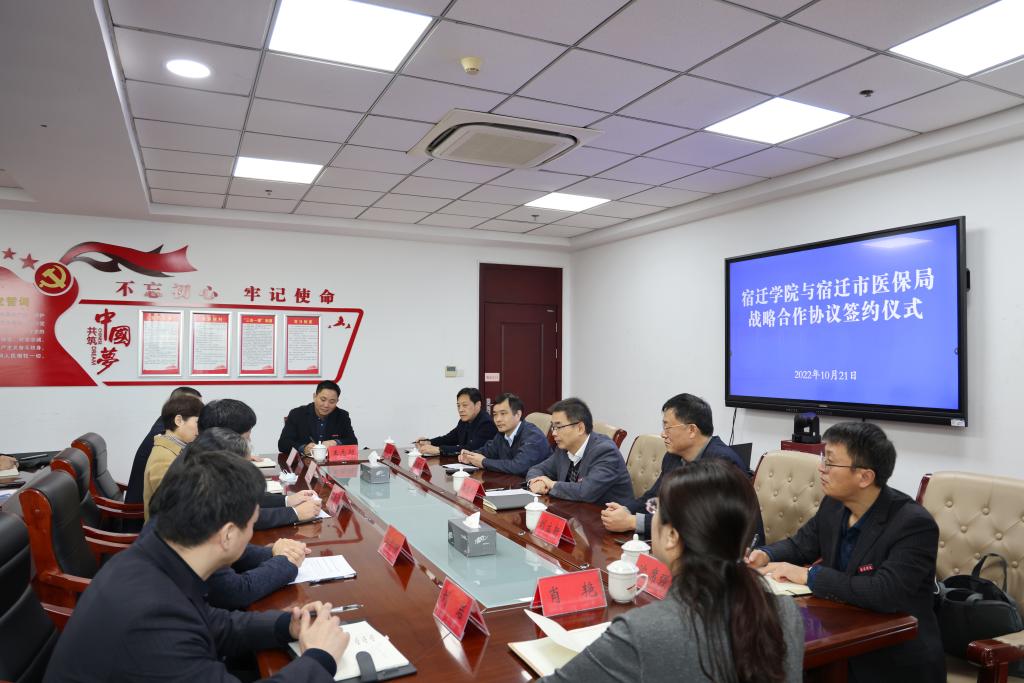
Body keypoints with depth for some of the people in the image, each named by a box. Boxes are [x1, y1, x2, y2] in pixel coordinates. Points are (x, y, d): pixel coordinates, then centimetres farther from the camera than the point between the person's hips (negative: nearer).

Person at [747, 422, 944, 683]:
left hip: (896, 660, -5)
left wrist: (808, 575, -25)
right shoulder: (833, 505, -1)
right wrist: (764, 556, -7)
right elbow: (799, 545, 13)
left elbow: (885, 593, -33)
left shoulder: (914, 524, -21)